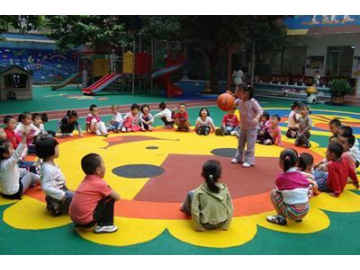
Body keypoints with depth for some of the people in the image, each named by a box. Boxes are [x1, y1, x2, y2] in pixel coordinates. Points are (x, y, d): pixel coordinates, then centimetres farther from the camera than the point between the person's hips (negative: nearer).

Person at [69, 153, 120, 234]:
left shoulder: (86, 180, 12)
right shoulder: (100, 183, -10)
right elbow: (117, 197, -3)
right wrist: (112, 193, 16)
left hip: (74, 219, 8)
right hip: (87, 221, -8)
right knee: (110, 198, 0)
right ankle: (104, 225, 3)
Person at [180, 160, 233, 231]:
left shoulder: (199, 191, -17)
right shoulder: (225, 190, -11)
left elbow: (195, 211, -18)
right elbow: (230, 209, -6)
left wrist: (198, 227, -7)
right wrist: (226, 225, 5)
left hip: (205, 224, -3)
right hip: (221, 224, 3)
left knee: (191, 194, 9)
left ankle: (186, 209, 39)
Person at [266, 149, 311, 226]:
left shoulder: (281, 178, -7)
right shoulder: (303, 176, 4)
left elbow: (278, 190, 8)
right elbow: (308, 193, 11)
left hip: (292, 214, -5)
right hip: (305, 212, 5)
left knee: (273, 193, 8)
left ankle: (281, 218, 7)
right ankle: (298, 218, 24)